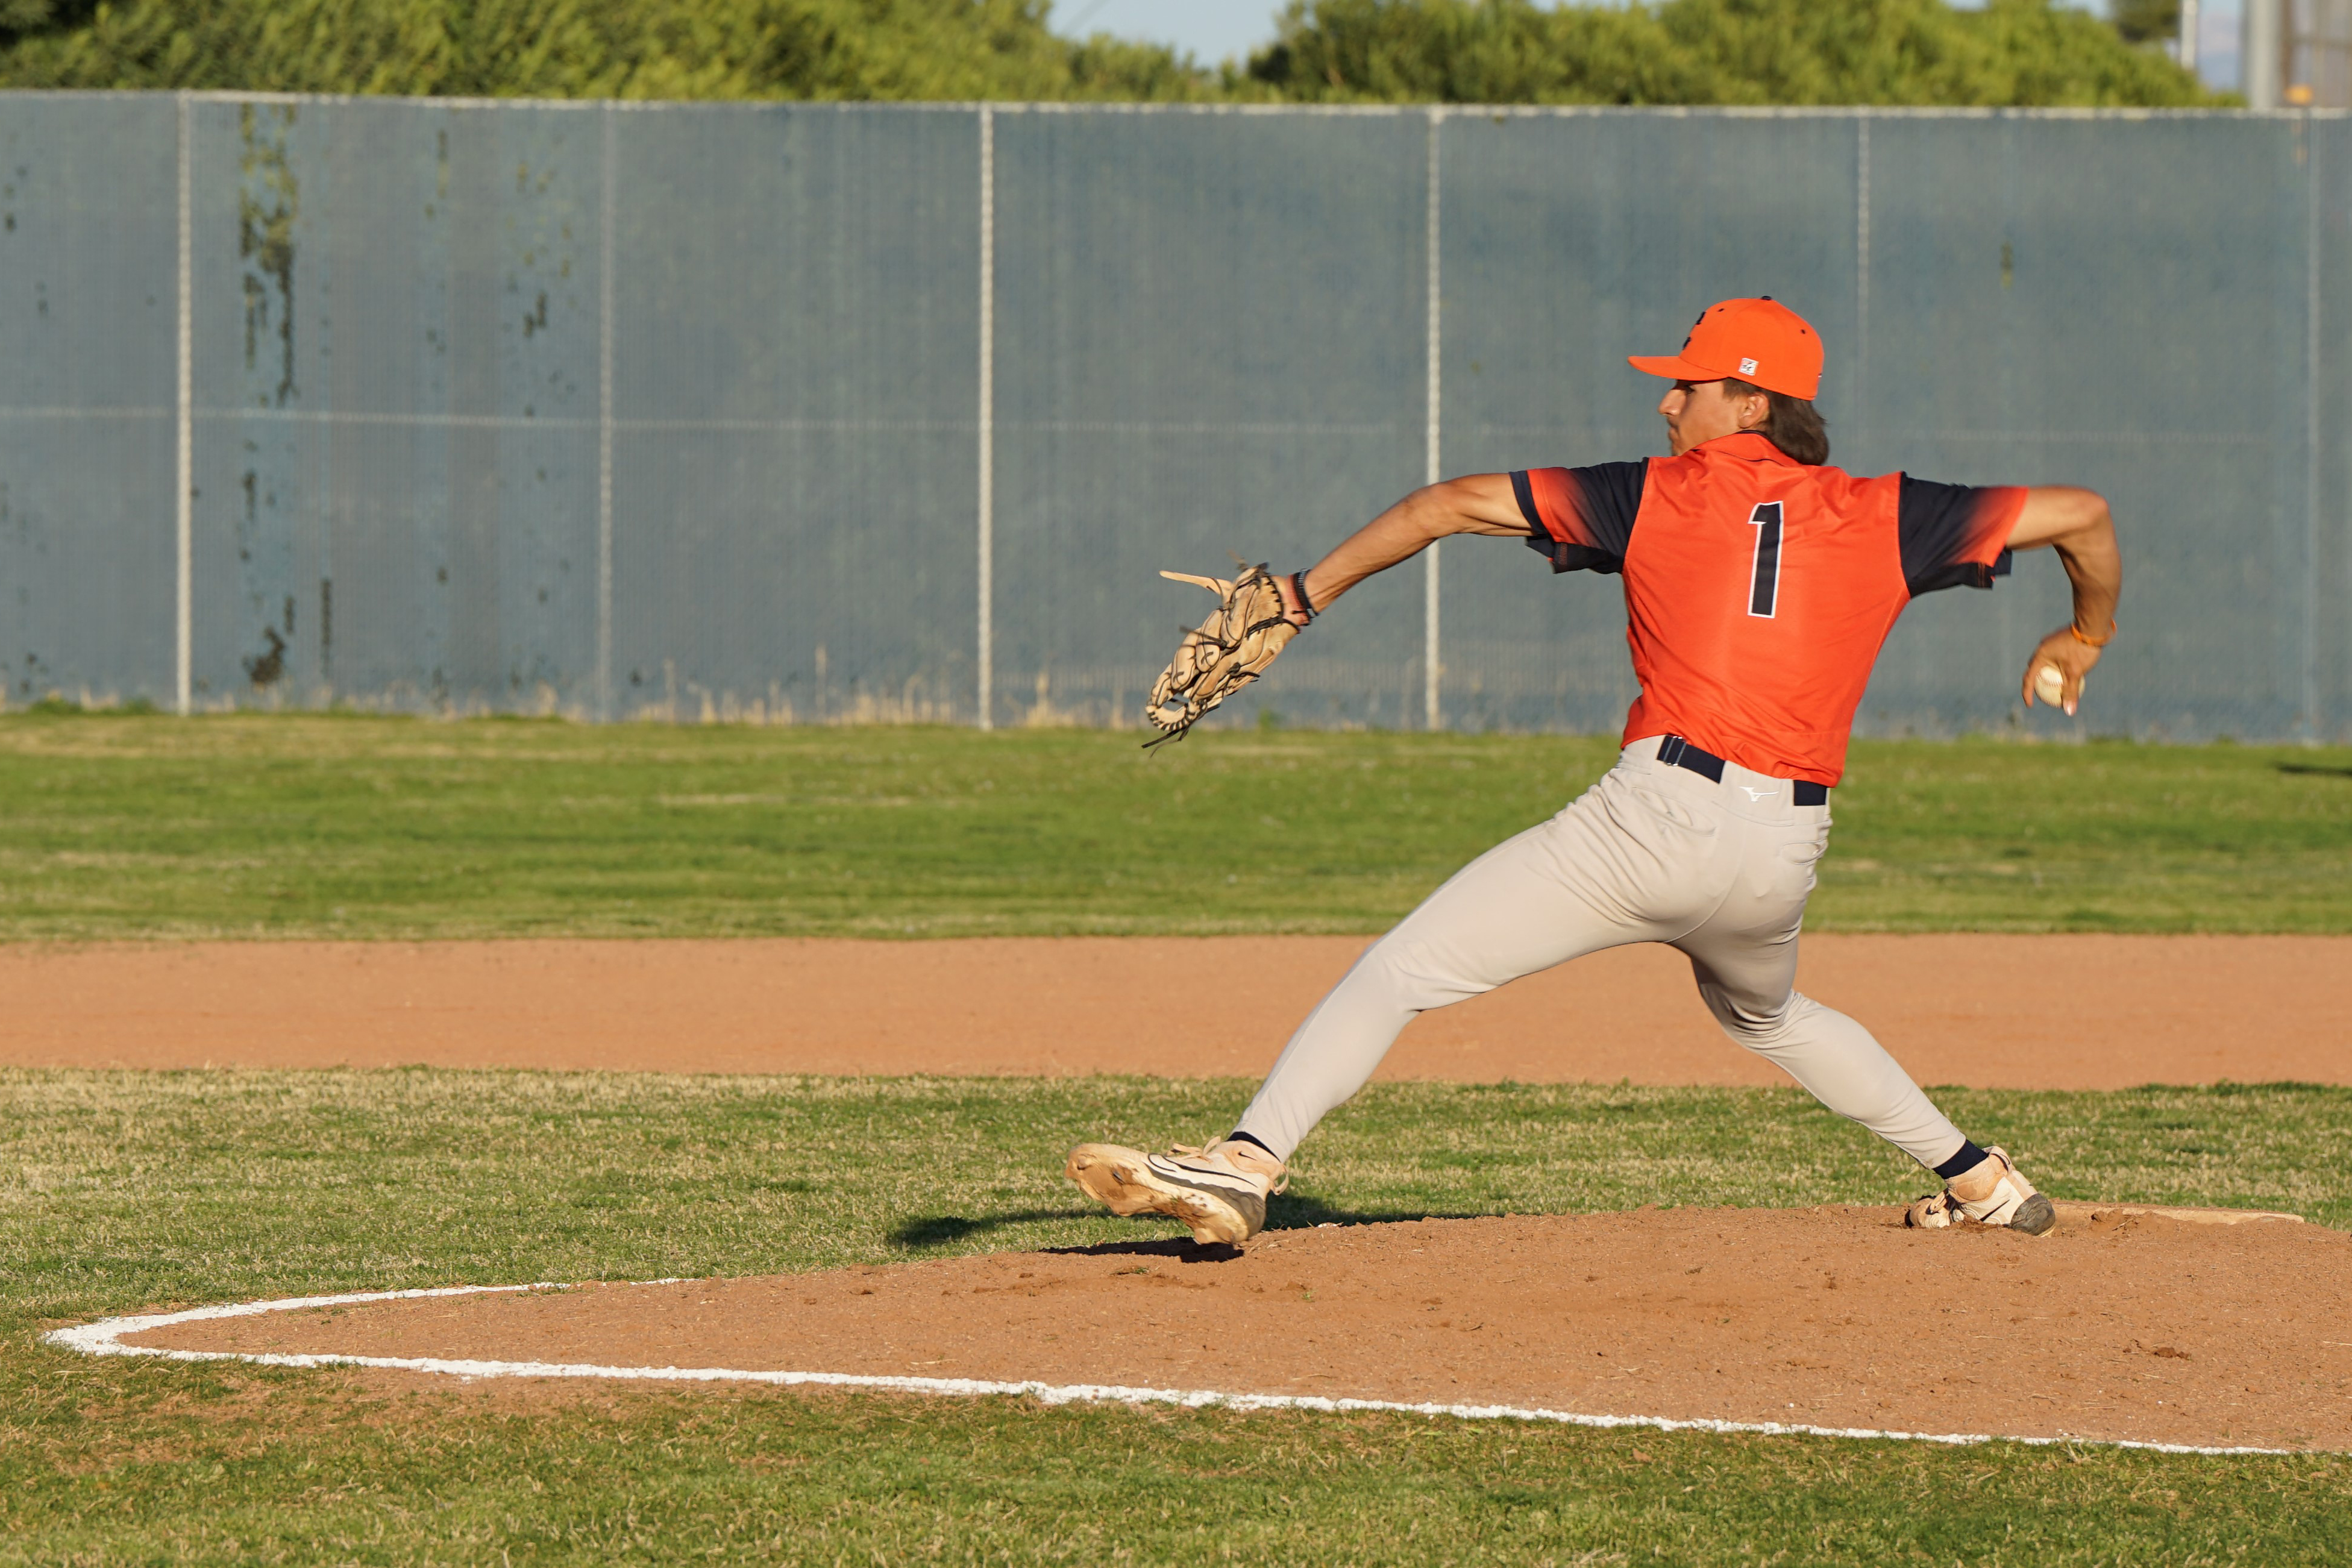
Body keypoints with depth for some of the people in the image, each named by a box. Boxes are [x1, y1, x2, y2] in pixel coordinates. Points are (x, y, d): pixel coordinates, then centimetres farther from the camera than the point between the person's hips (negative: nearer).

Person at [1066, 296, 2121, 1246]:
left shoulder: (1657, 497, 8)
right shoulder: (1884, 520, 12)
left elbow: (1451, 505, 7)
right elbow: (2081, 515, 14)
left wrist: (1309, 596, 13)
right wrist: (2085, 635, 33)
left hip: (1659, 813, -5)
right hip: (1785, 852, 5)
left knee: (1400, 970, -4)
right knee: (1764, 1014, 37)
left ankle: (1245, 1165, -20)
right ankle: (1979, 1180, 39)